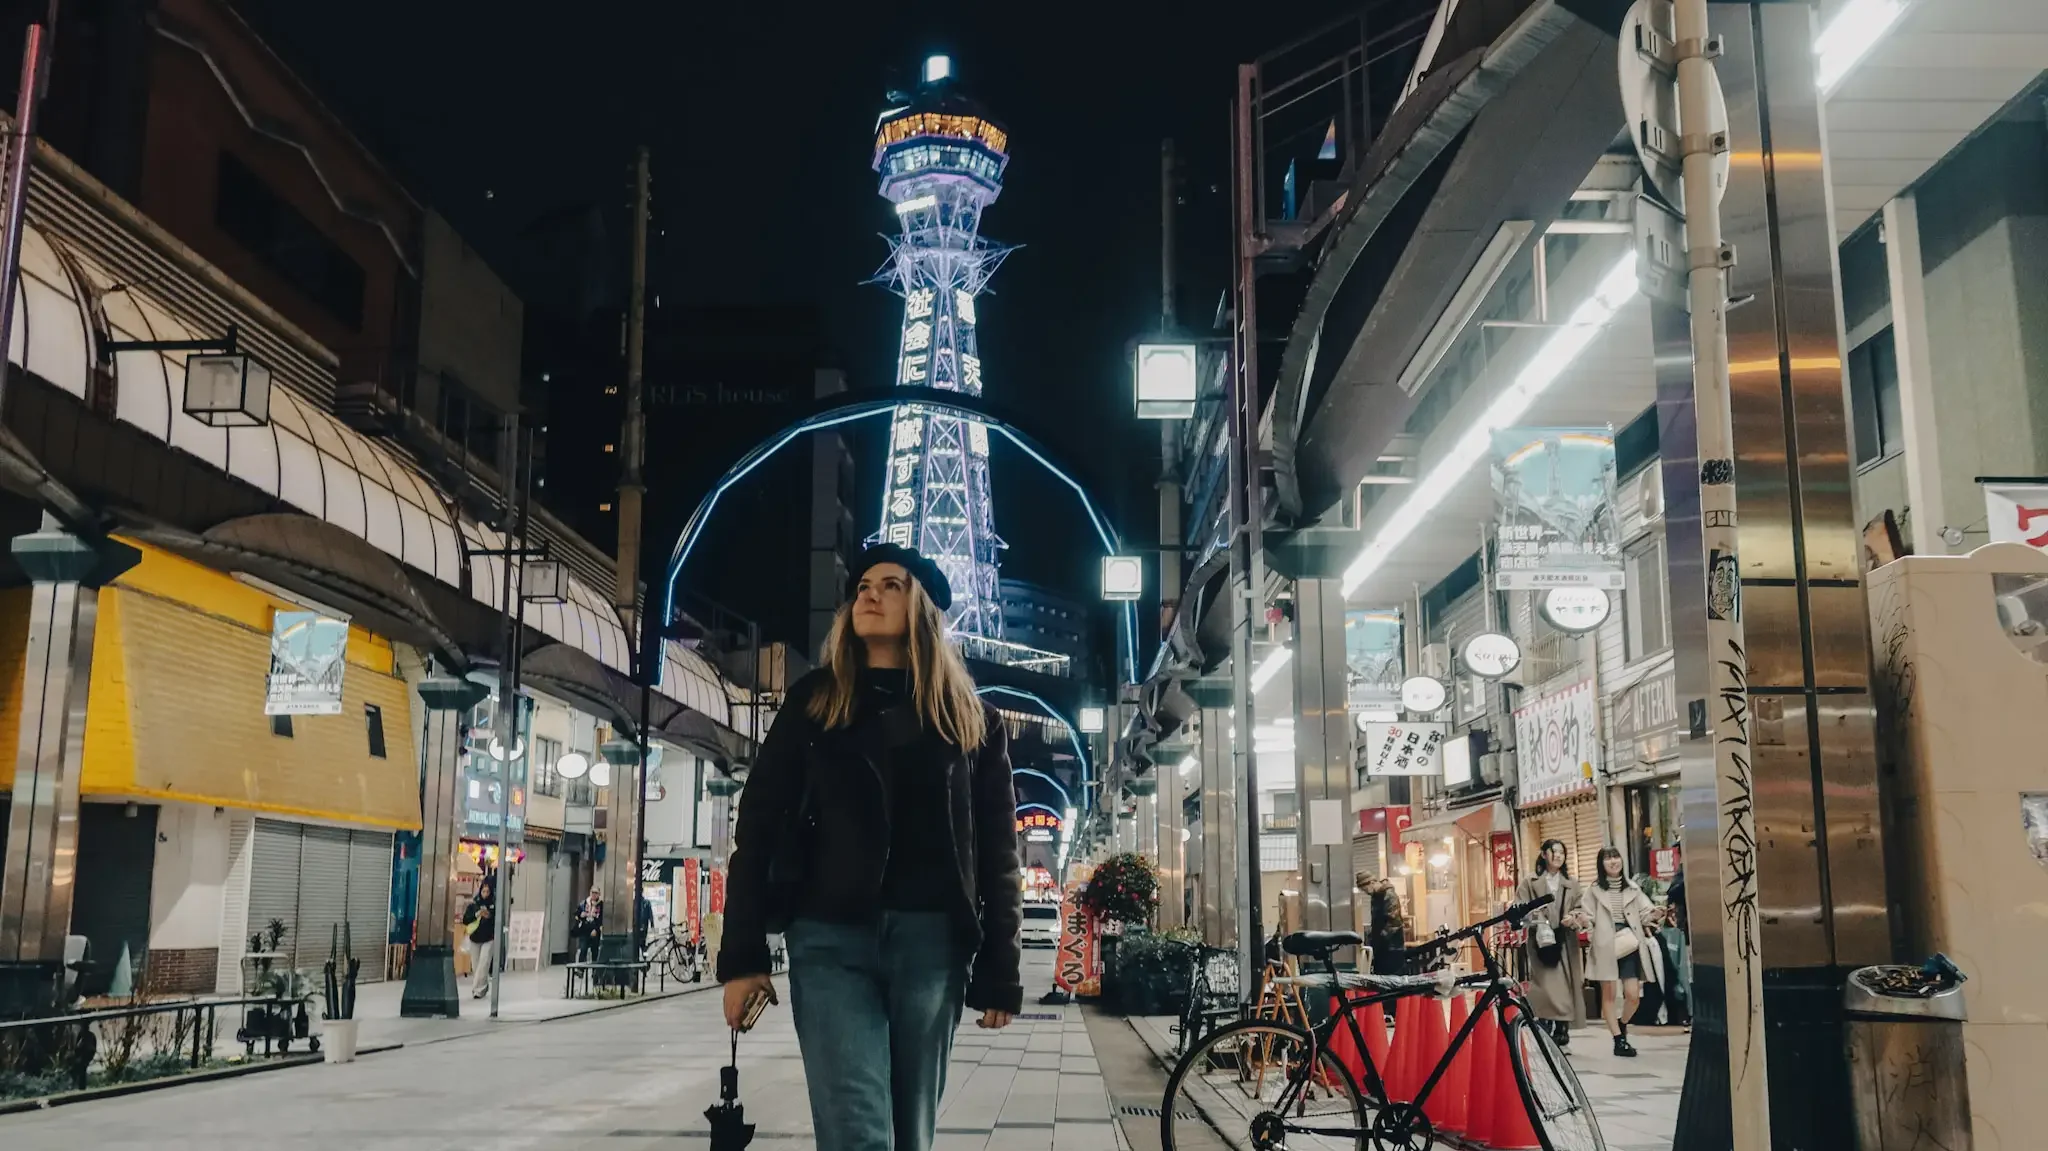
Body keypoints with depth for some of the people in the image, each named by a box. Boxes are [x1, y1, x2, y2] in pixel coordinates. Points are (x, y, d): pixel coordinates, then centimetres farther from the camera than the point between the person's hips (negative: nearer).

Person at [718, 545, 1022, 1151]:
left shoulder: (971, 719, 12)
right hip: (830, 938, 0)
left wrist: (1000, 971, 2)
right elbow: (759, 828, 7)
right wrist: (742, 954, -2)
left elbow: (997, 850, 8)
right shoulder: (813, 702, 12)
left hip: (932, 940, 1)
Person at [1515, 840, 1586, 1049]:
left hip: (1565, 943, 3)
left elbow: (1580, 911, 12)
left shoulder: (1572, 884, 18)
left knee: (1565, 988, 0)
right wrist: (1534, 920, -19)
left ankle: (1562, 1036, 7)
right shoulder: (1530, 884, 7)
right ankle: (1545, 1036, -10)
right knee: (1546, 988, -12)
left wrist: (1573, 918, -10)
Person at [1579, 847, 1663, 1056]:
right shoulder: (1594, 890, 3)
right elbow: (1588, 917, 0)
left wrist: (1656, 915, -16)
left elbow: (1645, 913, 6)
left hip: (1629, 946, 2)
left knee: (1633, 995, -3)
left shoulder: (1632, 888, 12)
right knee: (1609, 994, -1)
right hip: (1605, 947, -2)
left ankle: (1622, 1026, 25)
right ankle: (1619, 1040, 6)